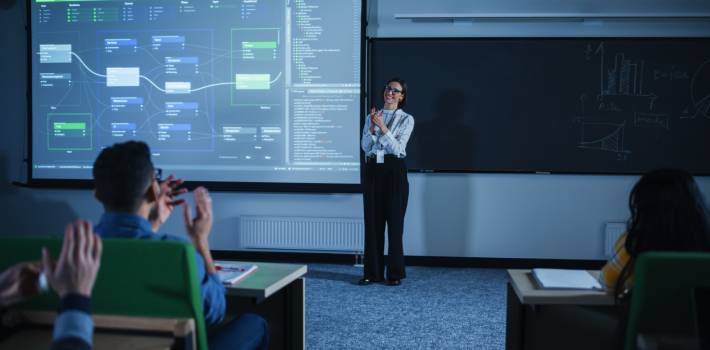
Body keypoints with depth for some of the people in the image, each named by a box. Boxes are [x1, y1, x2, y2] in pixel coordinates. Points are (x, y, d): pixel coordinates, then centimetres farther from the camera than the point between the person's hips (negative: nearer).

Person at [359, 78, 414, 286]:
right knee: (372, 220, 4)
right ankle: (372, 272, 12)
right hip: (372, 170, 4)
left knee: (394, 221, -1)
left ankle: (395, 273, 9)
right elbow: (365, 146, 2)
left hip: (394, 170, -3)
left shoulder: (406, 119, 1)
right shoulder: (372, 117, 12)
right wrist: (372, 128, -13)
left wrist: (383, 127, -19)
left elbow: (398, 148, -10)